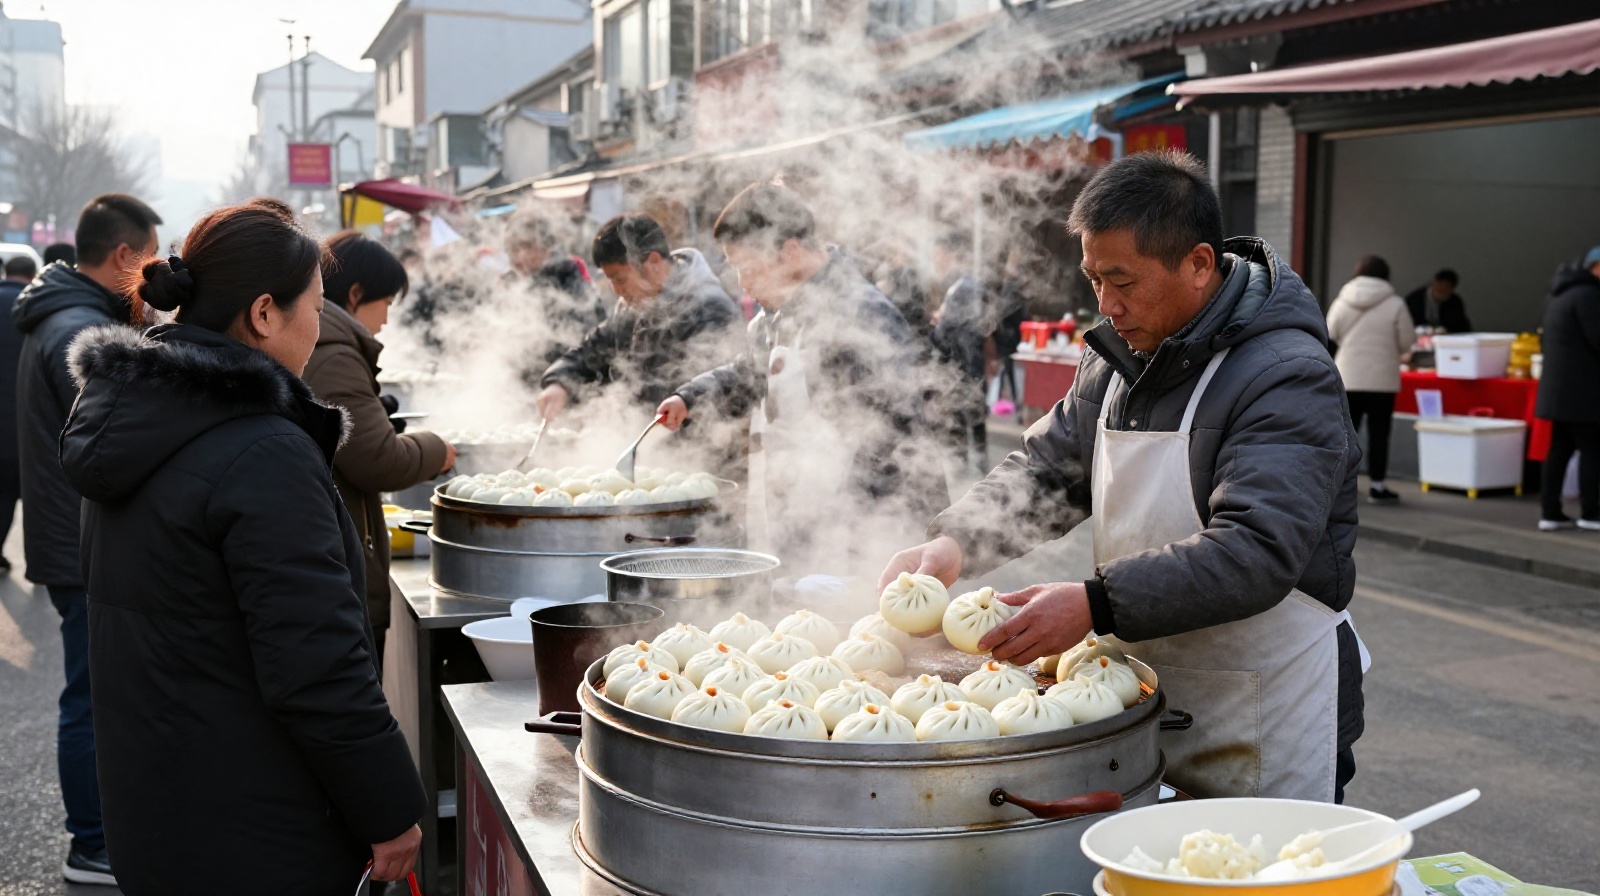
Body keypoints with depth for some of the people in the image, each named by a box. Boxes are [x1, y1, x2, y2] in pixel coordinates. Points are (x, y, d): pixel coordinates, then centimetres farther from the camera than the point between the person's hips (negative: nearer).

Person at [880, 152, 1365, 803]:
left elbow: (1256, 553, -29)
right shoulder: (1118, 359, 6)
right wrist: (955, 542, -10)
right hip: (1145, 693, 7)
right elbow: (1046, 471, 9)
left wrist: (1097, 605, -37)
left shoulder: (1286, 377, -19)